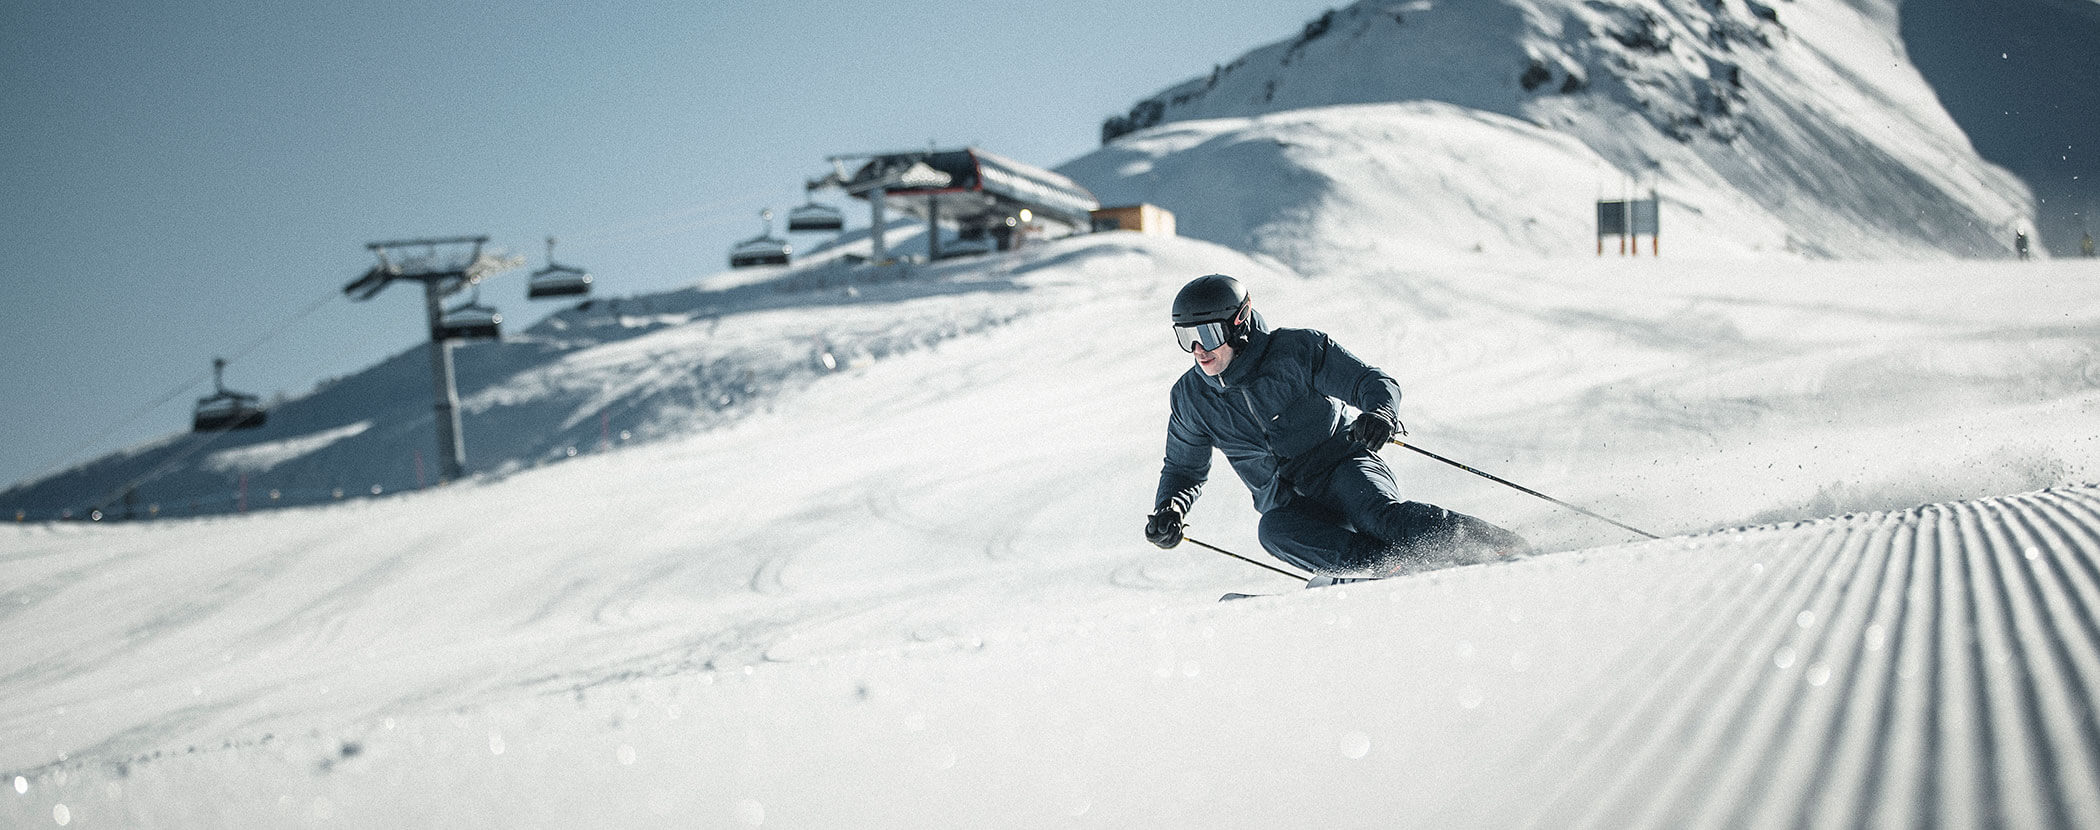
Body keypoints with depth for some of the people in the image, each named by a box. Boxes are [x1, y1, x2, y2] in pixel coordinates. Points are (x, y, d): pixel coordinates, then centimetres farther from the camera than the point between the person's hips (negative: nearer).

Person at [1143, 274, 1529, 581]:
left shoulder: (1297, 350, -7)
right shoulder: (1190, 399, 4)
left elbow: (1374, 381, -7)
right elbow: (1185, 469, 19)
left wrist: (1381, 414, -30)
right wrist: (1169, 510, -3)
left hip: (1345, 469, -3)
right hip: (1290, 504, 3)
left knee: (1382, 515, -35)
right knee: (1275, 531, -33)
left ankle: (1509, 549, -31)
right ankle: (1394, 568, -39)